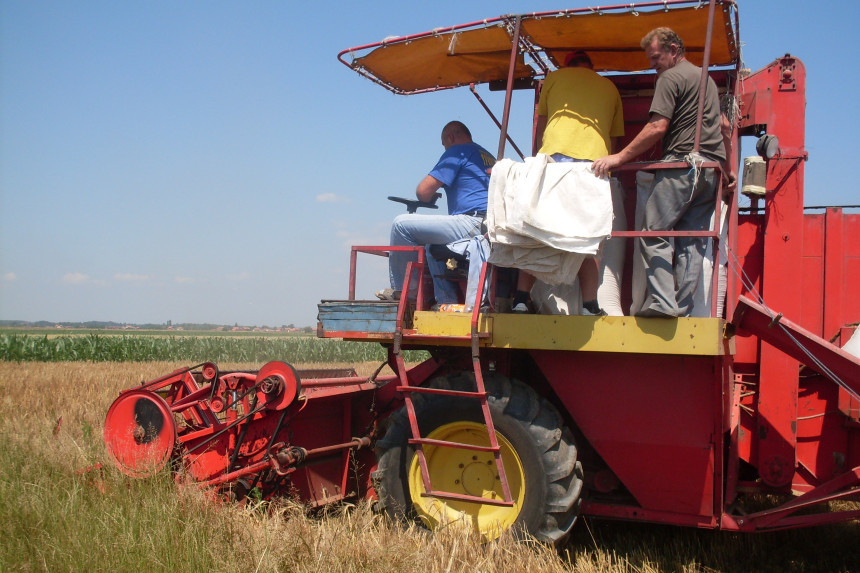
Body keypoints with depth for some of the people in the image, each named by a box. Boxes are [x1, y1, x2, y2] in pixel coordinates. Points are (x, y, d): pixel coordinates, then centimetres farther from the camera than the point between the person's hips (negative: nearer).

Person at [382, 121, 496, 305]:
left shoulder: (457, 152, -2)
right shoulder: (488, 157, 25)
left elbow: (423, 191, -6)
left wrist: (431, 197, 17)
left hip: (472, 225, -10)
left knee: (402, 224, -6)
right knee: (432, 243, 32)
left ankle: (402, 289, 3)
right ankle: (447, 302, 23)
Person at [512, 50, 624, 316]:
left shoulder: (555, 77, 22)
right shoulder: (610, 87, 26)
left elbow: (540, 126, 25)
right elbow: (614, 138, 25)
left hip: (555, 154, -1)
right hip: (595, 160, 1)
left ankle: (521, 299, -4)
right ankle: (589, 306, -6)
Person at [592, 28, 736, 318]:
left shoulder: (670, 78, -3)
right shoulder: (707, 78, 26)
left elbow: (658, 128, -13)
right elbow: (724, 126, 30)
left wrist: (619, 157, -11)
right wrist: (728, 168, 34)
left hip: (682, 163, -9)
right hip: (711, 170, 9)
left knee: (654, 233, -7)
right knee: (691, 241, 4)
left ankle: (662, 302, -18)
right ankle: (682, 309, 0)